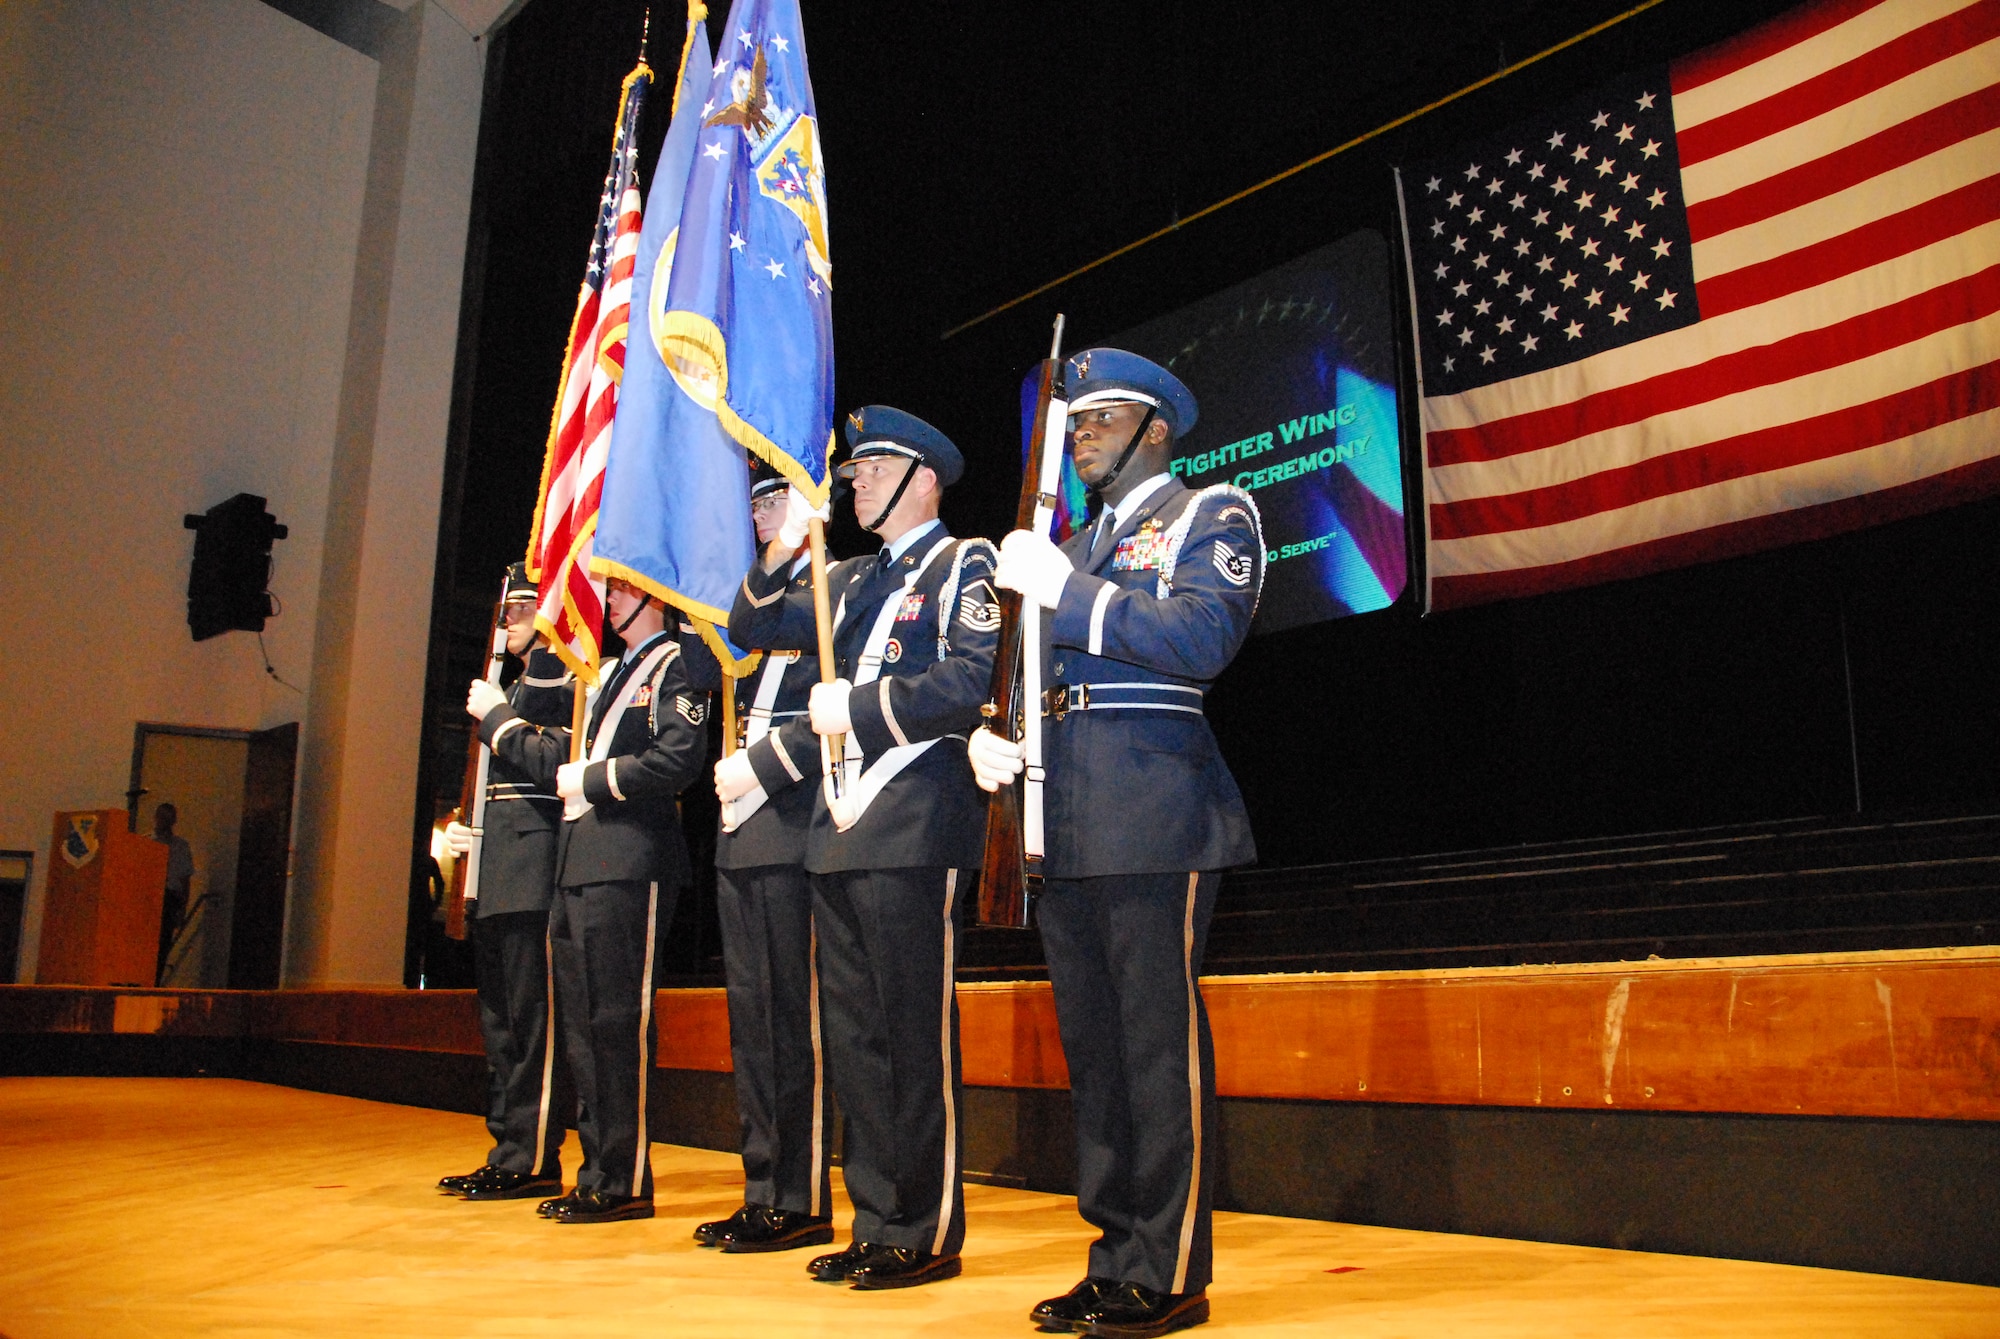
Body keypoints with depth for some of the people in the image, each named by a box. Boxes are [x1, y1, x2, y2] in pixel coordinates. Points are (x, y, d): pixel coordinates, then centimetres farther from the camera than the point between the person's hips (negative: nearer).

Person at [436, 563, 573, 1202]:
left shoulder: (562, 676, -5)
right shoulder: (521, 684, 22)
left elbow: (558, 766, -19)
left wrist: (497, 719, -15)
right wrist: (473, 835, 12)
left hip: (533, 867, -10)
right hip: (497, 871, 10)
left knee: (530, 1017, -6)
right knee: (500, 1017, 11)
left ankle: (532, 1161, -1)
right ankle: (508, 1152, 18)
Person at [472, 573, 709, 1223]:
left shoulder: (676, 665, -4)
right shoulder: (612, 673, 24)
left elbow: (676, 759, -18)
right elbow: (565, 759, 21)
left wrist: (591, 780, -11)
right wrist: (497, 716, 22)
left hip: (629, 865, -9)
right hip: (577, 868, 9)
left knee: (618, 1022, -6)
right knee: (581, 1023, 11)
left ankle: (625, 1183, 2)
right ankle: (599, 1174, 20)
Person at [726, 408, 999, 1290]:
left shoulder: (964, 565, 1)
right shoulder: (850, 582, 23)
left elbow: (971, 678, -13)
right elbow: (754, 630, 19)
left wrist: (857, 705, -11)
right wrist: (784, 548, 4)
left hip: (915, 827, -8)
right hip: (841, 827, 8)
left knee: (915, 1031, -4)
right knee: (852, 1033, 10)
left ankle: (927, 1233, 6)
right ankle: (878, 1223, 20)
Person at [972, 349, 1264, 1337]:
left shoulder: (1212, 514, 4)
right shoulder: (1073, 548, 25)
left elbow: (1203, 638, -13)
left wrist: (1070, 592, -15)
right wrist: (990, 736, 3)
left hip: (1152, 809, -7)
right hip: (1063, 817, 7)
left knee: (1158, 1042, -4)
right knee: (1092, 1045, 10)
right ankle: (1117, 1254, 21)